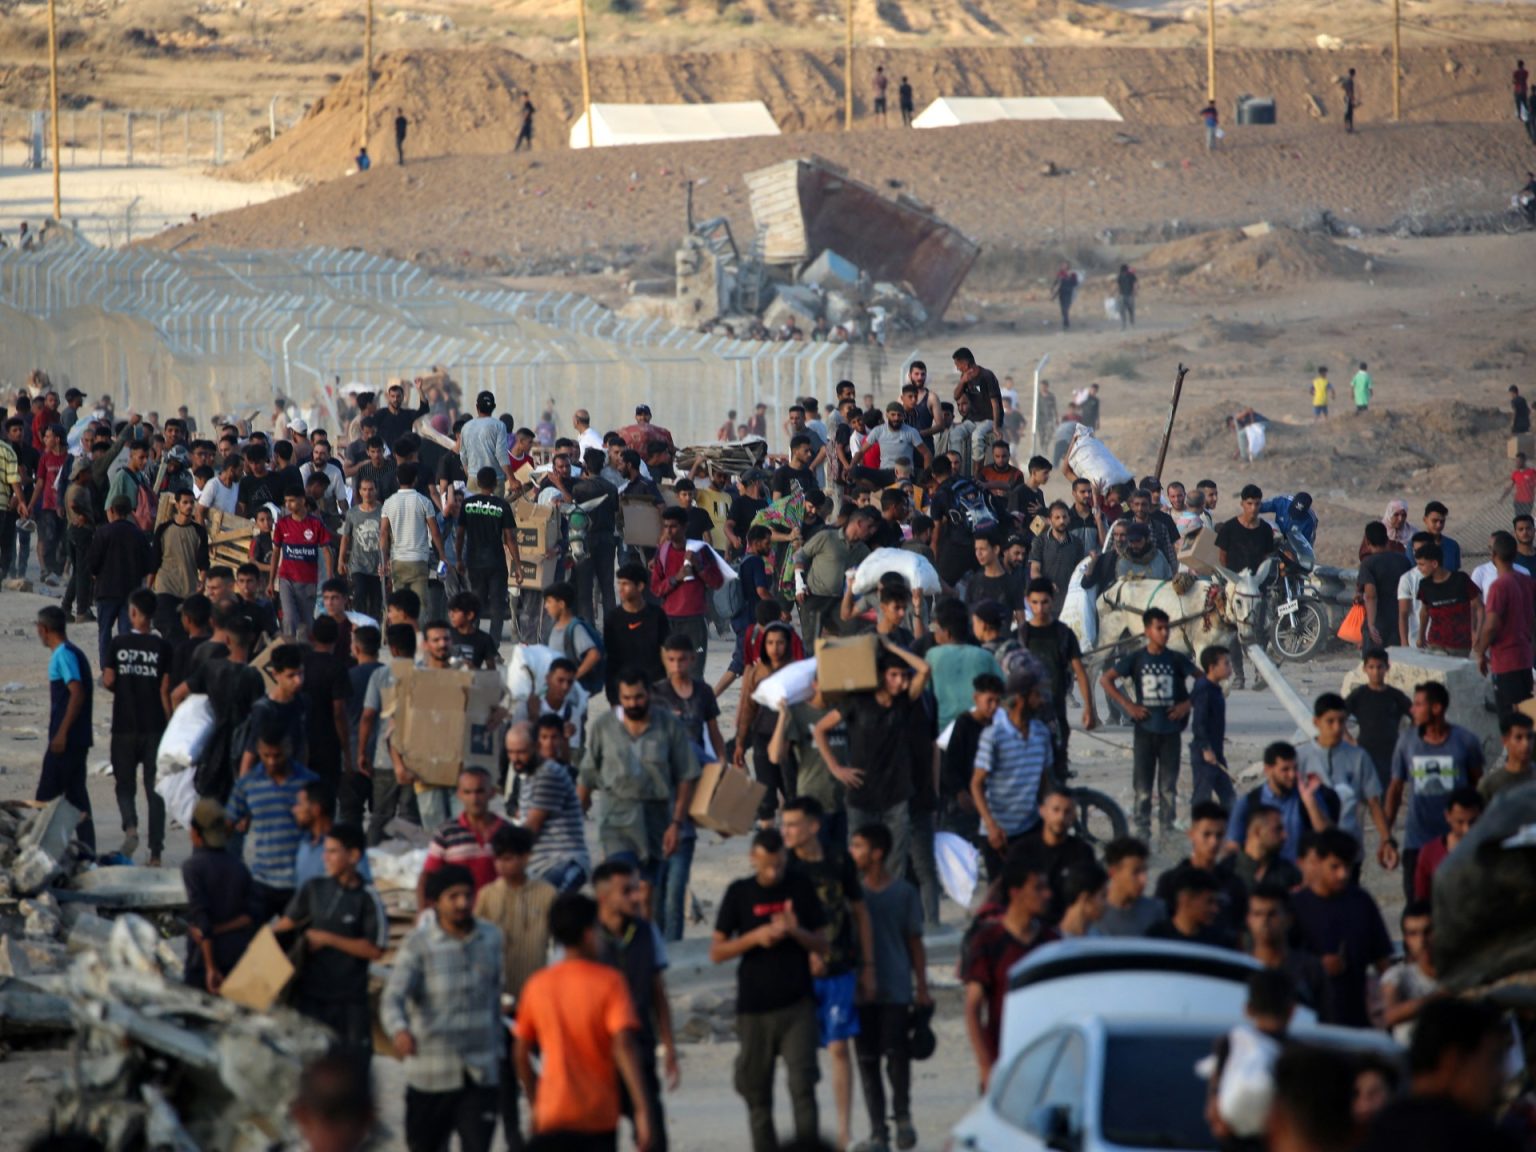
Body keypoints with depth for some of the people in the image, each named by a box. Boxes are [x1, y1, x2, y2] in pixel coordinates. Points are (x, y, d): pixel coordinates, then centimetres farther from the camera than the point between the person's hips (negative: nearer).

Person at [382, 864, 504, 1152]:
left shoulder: (491, 938, 5)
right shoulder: (418, 945, -10)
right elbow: (393, 998, -21)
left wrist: (497, 1049, 19)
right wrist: (399, 1030, -42)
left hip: (481, 1073, 2)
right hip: (432, 1071, -2)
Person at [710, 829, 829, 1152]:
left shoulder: (801, 888, 4)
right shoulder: (740, 893, 2)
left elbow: (822, 946, 8)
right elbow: (716, 952, 1)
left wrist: (795, 931, -13)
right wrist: (755, 937, -14)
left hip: (798, 1004, -1)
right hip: (754, 1008, 1)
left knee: (802, 1084, -12)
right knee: (756, 1092, 5)